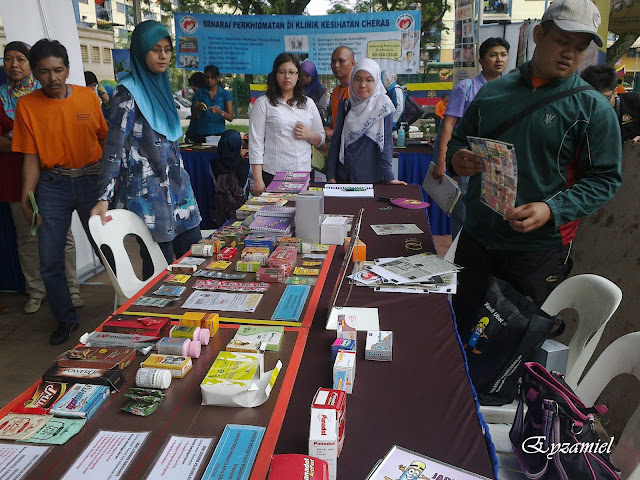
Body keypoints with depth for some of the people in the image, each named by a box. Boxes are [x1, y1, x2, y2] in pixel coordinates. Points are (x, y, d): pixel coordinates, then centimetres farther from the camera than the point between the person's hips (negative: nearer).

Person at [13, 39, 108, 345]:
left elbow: (105, 138, 10)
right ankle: (66, 319, 24)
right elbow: (31, 157, -1)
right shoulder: (27, 105, -1)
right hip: (52, 186, 0)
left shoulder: (88, 96, 0)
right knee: (50, 262, 3)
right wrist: (27, 197, -8)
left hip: (91, 181, 0)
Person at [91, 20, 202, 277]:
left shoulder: (161, 85, 13)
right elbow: (114, 145, -17)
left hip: (176, 185, 8)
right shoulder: (128, 91, -10)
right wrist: (104, 198, -24)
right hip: (148, 191, -7)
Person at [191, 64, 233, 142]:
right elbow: (194, 117, 5)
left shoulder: (225, 94, 6)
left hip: (218, 133, -1)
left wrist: (219, 111, -20)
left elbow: (230, 118, -3)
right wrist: (198, 109, -15)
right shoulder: (200, 93, 9)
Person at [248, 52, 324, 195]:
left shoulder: (308, 103, 14)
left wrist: (308, 135, -5)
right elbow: (256, 143, -4)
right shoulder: (263, 103, 2)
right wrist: (258, 180, -11)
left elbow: (321, 139, 18)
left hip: (303, 173, 3)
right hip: (272, 175, -3)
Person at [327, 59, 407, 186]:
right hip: (344, 177, 3)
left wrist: (389, 178, -16)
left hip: (372, 178, -3)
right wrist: (331, 176, -1)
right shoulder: (345, 106, 5)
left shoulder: (383, 106, -6)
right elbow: (336, 141, 4)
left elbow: (386, 143, -10)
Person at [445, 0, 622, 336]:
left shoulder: (592, 109, -4)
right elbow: (459, 139, 16)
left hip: (538, 249, -3)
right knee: (457, 331, 16)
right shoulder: (494, 91, 7)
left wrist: (552, 211, -23)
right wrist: (456, 160, -8)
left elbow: (605, 178, -7)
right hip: (476, 237, 4)